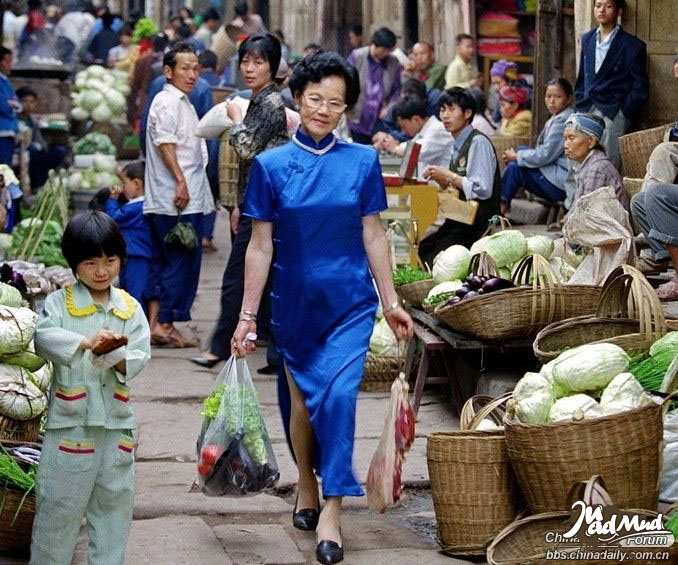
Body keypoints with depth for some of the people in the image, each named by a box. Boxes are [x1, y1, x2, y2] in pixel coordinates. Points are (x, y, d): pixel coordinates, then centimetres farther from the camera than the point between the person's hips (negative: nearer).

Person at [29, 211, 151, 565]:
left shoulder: (130, 308, 7)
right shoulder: (59, 303, -3)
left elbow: (140, 355, 1)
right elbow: (44, 337, -20)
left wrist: (120, 359, -22)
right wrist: (84, 342, -35)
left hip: (116, 420, 4)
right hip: (69, 420, -4)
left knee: (114, 499, 11)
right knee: (59, 503, 1)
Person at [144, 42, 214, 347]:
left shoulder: (183, 102, 21)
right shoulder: (167, 102, -10)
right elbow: (164, 143, -20)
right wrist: (180, 180, -24)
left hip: (187, 198, 10)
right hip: (178, 199, -10)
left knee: (165, 260, 10)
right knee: (183, 261, -8)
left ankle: (156, 322, 13)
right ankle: (165, 324, -5)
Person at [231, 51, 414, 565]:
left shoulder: (362, 162, -1)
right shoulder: (272, 165, -2)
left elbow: (374, 236, 5)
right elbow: (261, 245, 0)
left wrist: (392, 302, 5)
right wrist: (247, 316, -1)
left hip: (350, 300, -1)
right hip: (296, 301, 1)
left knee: (338, 394, -14)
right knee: (300, 397, 13)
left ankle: (331, 513, -12)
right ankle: (306, 487, 35)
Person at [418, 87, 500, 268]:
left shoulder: (478, 142, -13)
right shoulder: (458, 145, 14)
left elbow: (483, 190, -20)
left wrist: (449, 177, -15)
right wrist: (440, 178, 2)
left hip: (477, 225, -8)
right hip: (459, 222, 9)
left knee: (432, 261, -18)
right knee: (420, 251, -4)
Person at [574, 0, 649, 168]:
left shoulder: (632, 45, -2)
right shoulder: (587, 39, 16)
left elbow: (640, 90, -2)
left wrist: (621, 115, -8)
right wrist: (580, 108, 12)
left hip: (612, 115, -5)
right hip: (586, 111, 5)